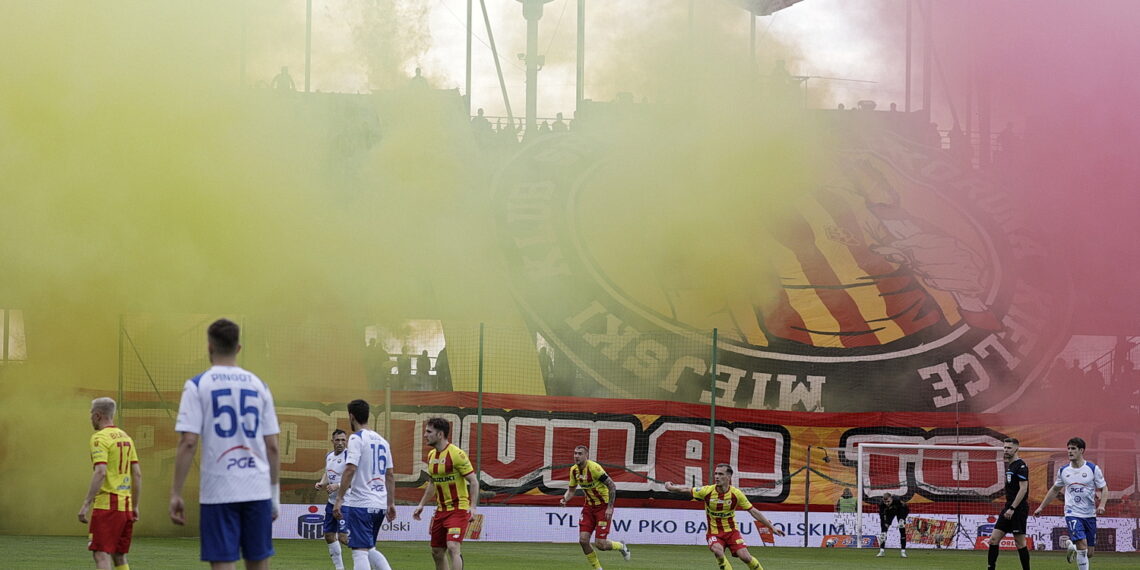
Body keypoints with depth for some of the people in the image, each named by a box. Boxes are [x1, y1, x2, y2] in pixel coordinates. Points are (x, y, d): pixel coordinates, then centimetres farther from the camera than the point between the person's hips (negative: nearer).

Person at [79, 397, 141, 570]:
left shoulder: (100, 437, -9)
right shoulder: (125, 437, 15)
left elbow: (100, 472, -20)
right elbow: (137, 474, 15)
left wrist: (86, 504, -20)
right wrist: (135, 506, 20)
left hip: (106, 504, -8)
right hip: (126, 506, 8)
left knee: (101, 554, -9)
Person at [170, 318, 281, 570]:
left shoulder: (198, 385, -1)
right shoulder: (258, 386, 9)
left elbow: (188, 442, -8)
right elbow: (272, 447, 8)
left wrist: (176, 494, -5)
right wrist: (274, 493, 15)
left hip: (218, 492, -3)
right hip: (258, 490, 3)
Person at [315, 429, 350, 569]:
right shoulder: (329, 456, 11)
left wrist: (337, 486, -30)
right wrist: (321, 483, 6)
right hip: (332, 501, 9)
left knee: (343, 537, -16)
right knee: (329, 535, 12)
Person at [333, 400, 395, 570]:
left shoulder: (357, 438, -8)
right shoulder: (382, 441, 15)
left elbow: (350, 469, -18)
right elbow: (390, 475, 17)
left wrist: (339, 499, -17)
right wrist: (391, 504, 20)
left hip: (360, 504, -7)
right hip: (380, 504, 7)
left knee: (360, 551, -8)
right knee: (370, 549, 19)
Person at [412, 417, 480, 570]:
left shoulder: (456, 454, -15)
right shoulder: (431, 455, 10)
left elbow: (473, 481, -15)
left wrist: (472, 507, -23)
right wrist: (421, 504, 19)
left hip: (458, 509, -8)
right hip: (441, 510, 8)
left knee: (453, 547, -21)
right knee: (437, 552, 9)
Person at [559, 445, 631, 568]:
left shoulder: (593, 468, -23)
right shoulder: (574, 470, -1)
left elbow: (612, 486, -21)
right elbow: (571, 490, 14)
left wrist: (610, 508, -22)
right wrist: (565, 499, -8)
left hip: (603, 506, -7)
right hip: (589, 506, 7)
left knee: (600, 544, -10)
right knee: (583, 540, -7)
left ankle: (621, 546, 23)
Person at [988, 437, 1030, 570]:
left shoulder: (1020, 466, -12)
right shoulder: (1009, 466, 16)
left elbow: (1023, 489, -19)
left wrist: (1012, 508, -22)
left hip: (1019, 509, -9)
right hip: (1009, 508, 9)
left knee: (1020, 543, -4)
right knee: (994, 539, 3)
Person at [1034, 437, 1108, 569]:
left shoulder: (1093, 469, -3)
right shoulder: (1063, 470, 3)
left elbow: (1104, 489, 0)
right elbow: (1054, 490, 18)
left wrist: (1101, 505, -18)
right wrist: (1041, 507, 18)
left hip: (1090, 514, 1)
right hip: (1072, 513, -1)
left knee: (1089, 551, 8)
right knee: (1082, 546, -20)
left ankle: (1072, 546, 40)